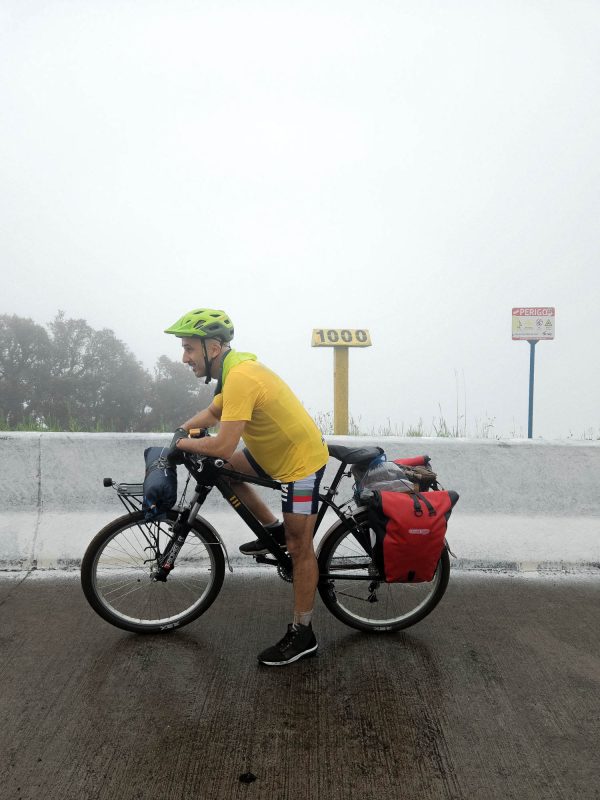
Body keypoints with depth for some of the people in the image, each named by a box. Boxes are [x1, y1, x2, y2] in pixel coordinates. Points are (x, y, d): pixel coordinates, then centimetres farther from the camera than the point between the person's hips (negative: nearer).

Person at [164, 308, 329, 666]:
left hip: (302, 461, -9)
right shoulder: (235, 366, 3)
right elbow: (213, 412, 19)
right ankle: (274, 529, 19)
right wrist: (182, 430, 2)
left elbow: (223, 446, -33)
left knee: (299, 548, 0)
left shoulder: (240, 377, -28)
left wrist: (185, 444, -15)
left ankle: (303, 634, 14)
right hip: (278, 450, 9)